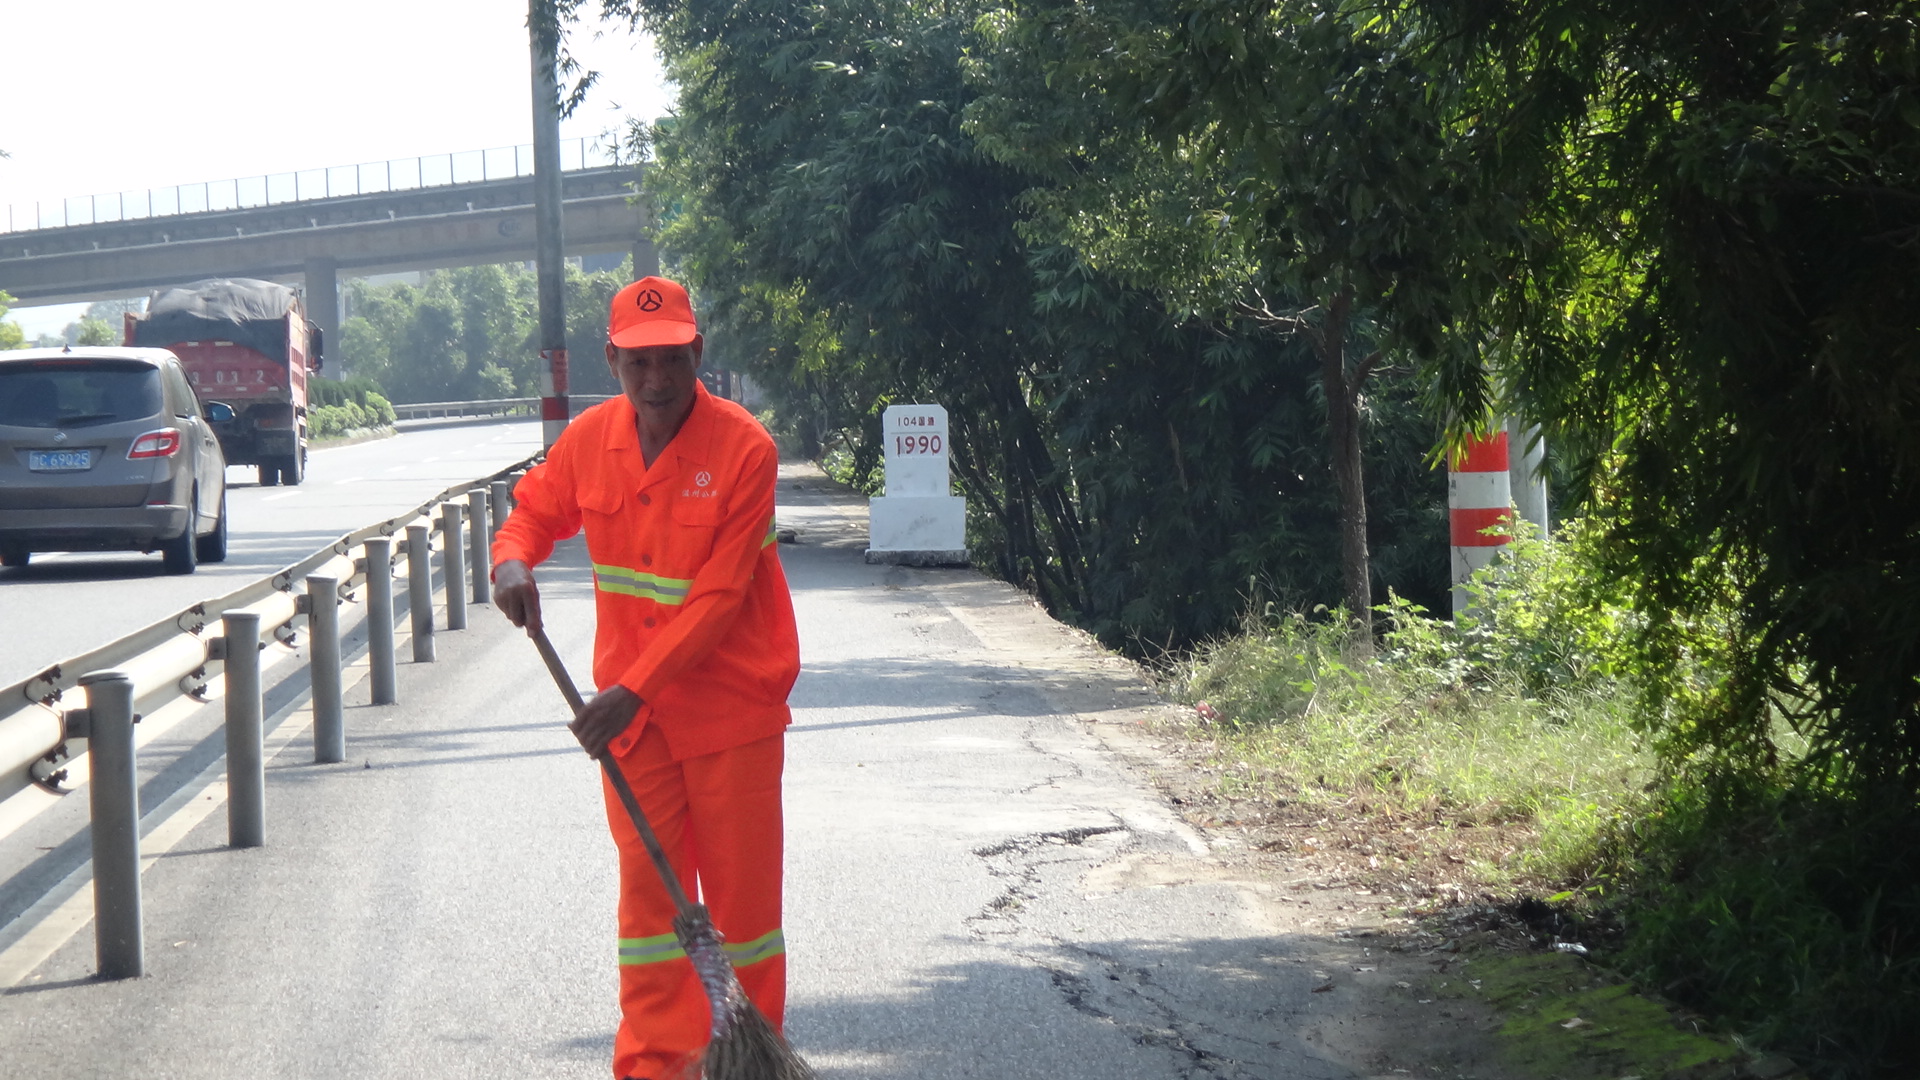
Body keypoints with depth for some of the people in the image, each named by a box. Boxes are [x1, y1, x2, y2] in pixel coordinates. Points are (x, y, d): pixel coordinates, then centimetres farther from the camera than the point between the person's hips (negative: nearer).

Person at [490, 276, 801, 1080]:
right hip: (629, 707, 4)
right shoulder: (590, 439, -3)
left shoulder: (743, 448, -18)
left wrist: (635, 690, -24)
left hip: (730, 703, -4)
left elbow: (718, 600, -19)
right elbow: (536, 510, 15)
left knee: (741, 887, 2)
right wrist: (513, 561, -10)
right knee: (647, 884, 8)